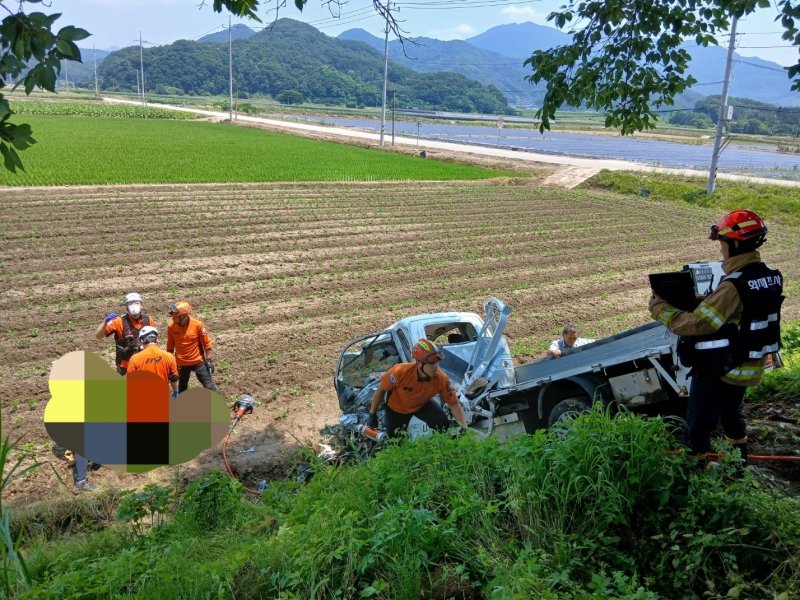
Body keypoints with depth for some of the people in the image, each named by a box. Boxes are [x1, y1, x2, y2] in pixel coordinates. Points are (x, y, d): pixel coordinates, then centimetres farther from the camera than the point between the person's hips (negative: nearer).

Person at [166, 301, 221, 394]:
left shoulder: (198, 324, -17)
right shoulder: (171, 327, -10)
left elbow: (206, 343, -7)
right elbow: (170, 346, 4)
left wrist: (208, 361, -5)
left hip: (198, 362, -2)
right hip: (181, 364, 2)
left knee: (209, 386, 2)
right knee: (182, 388, 16)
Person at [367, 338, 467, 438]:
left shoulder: (441, 379, -31)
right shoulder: (400, 372, -38)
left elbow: (454, 404, -19)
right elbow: (381, 390, -21)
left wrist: (464, 427, -29)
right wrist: (372, 415, -12)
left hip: (423, 404, 2)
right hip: (397, 408, -2)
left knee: (443, 425, -18)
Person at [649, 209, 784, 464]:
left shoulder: (734, 286, -29)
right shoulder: (770, 277, -2)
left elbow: (697, 324, -29)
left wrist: (659, 307, -18)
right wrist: (703, 300, 5)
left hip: (720, 370, -9)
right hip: (751, 366, 9)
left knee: (699, 424, 9)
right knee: (732, 412, 31)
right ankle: (739, 457, 50)